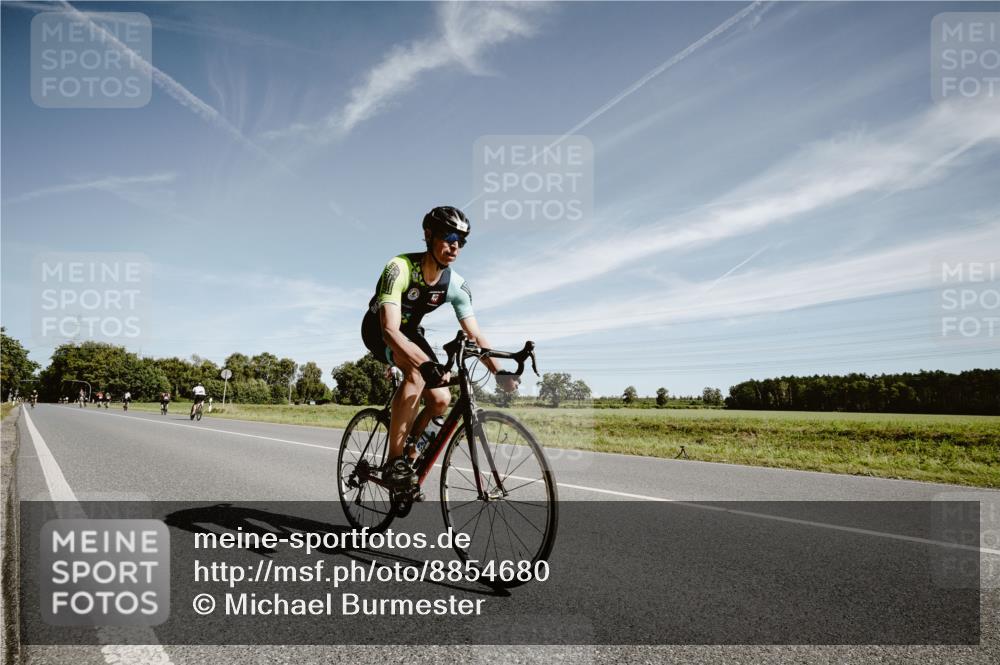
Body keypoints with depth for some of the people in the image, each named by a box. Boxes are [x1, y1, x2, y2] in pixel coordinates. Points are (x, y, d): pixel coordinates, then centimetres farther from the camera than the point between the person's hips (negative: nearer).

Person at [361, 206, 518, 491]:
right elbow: (390, 330, -44)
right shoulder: (400, 268, -33)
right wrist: (426, 364, -60)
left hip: (410, 332, 6)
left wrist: (499, 372, -32)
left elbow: (475, 335, -16)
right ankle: (394, 460, -27)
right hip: (378, 330, -5)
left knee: (441, 400, -13)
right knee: (417, 371, -35)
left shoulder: (456, 285, -16)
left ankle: (409, 450, 13)